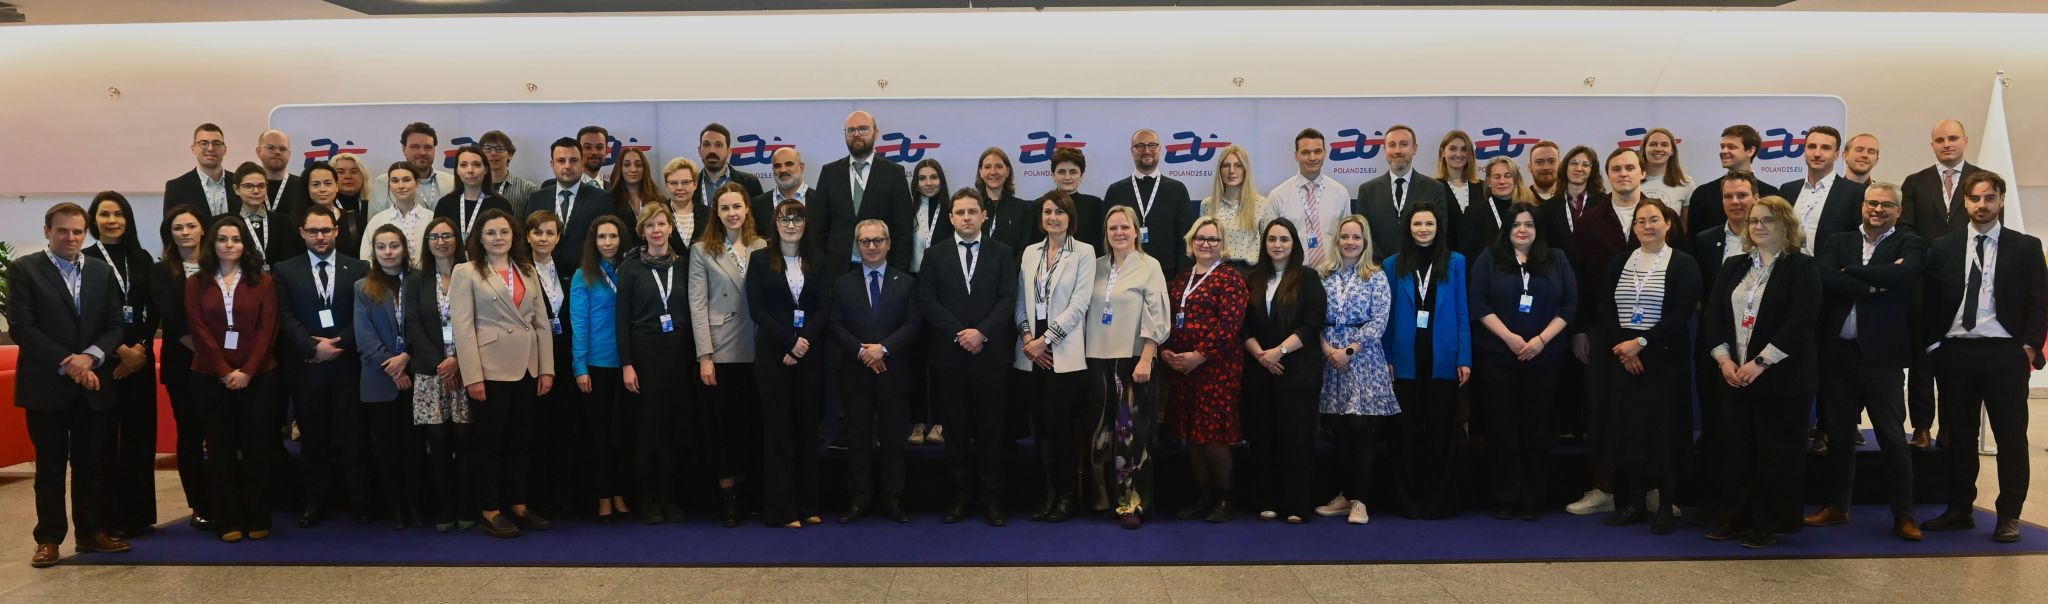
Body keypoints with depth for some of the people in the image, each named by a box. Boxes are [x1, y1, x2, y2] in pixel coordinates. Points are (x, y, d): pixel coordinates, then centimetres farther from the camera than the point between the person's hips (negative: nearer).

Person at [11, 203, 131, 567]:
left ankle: (91, 532, 18)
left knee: (92, 464, 8)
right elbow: (21, 327, -9)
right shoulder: (24, 270, -2)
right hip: (47, 385, -3)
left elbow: (115, 325, 6)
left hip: (93, 385, 3)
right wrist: (67, 363, -15)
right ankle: (49, 539, 12)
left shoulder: (102, 272, 11)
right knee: (50, 466, 4)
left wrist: (90, 357, -12)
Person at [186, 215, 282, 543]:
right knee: (221, 448, 4)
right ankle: (229, 521, 9)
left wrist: (248, 371, -13)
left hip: (258, 376, -1)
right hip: (211, 377, 1)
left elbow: (267, 329, -2)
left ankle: (258, 519, 9)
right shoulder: (196, 283, 7)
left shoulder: (264, 282, 5)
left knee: (257, 446, 2)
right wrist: (225, 371, -12)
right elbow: (199, 331, -2)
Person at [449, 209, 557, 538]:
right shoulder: (467, 272, -2)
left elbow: (542, 322, 11)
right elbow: (462, 327, -9)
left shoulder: (527, 271, 13)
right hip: (490, 370, -5)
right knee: (489, 440, 2)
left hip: (526, 369, 5)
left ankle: (518, 506, 19)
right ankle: (489, 512, 9)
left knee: (519, 439, 11)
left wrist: (547, 369, 4)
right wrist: (473, 376, -16)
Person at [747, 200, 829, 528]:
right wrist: (789, 342, -12)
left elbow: (821, 310, 4)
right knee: (778, 429, -1)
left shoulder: (817, 263, 10)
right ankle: (781, 509, 2)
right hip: (773, 353, -2)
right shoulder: (760, 259, 4)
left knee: (807, 427, 4)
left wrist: (803, 343, -12)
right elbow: (757, 309, -4)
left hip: (809, 353, 2)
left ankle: (807, 505, 11)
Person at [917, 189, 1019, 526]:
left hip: (989, 355, -1)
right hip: (949, 356, 1)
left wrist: (982, 332, -13)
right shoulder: (935, 255, 9)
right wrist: (959, 333, -10)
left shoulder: (1001, 254, 8)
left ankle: (992, 499, 7)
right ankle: (960, 496, 11)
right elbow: (926, 301, 1)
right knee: (956, 430, 4)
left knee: (990, 430, 1)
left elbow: (1008, 299, 0)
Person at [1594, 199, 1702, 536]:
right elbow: (1603, 309, 5)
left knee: (1663, 429, -2)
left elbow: (1681, 314, -10)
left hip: (1664, 358, -4)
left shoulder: (1683, 264, -1)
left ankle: (1666, 507, 6)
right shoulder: (1618, 264, 12)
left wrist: (1641, 342, -16)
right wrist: (1621, 347, -10)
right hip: (1622, 358, 4)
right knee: (1626, 428, 4)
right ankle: (1633, 503, 14)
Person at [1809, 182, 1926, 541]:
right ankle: (1836, 507, 23)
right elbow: (1822, 277, -8)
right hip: (1838, 353, 3)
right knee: (1839, 435, 12)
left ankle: (1903, 515, 9)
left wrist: (1850, 272, -10)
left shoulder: (1910, 245, 3)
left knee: (1892, 437, 0)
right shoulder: (1839, 242, 11)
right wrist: (1874, 284, -14)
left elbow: (1903, 274, -19)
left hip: (1882, 354, -3)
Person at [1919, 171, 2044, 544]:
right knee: (1958, 436, 8)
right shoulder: (1943, 249, 8)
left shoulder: (2025, 247, 4)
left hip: (2004, 353, -2)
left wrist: (2030, 346, -7)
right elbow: (1931, 301, 9)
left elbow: (2039, 302, 1)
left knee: (2011, 436, 1)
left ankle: (2009, 515, 8)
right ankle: (1959, 510, 17)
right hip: (1954, 352, 2)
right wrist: (1933, 344, 1)